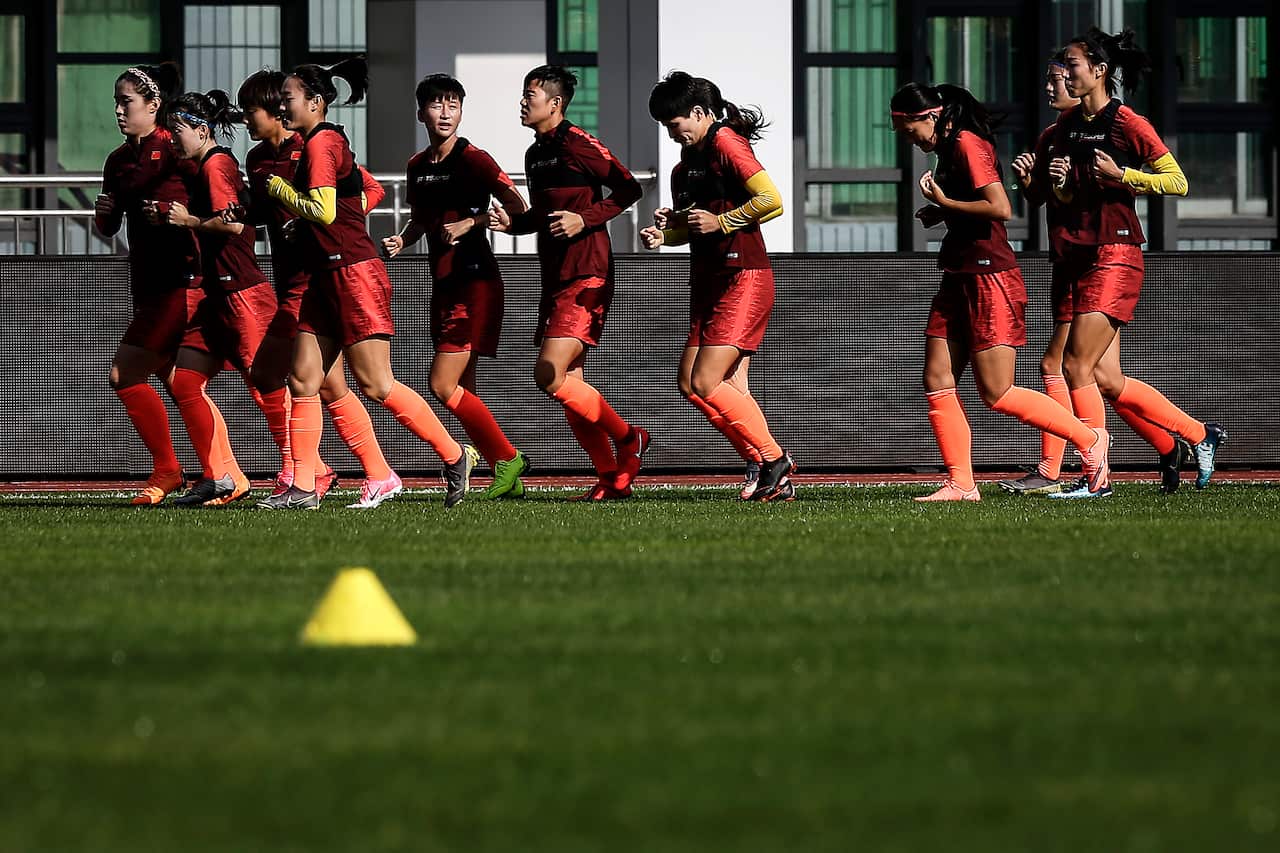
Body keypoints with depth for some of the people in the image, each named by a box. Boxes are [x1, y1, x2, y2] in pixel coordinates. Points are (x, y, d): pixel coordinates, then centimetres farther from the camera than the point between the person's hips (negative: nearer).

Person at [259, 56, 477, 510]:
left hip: (354, 276, -10)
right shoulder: (327, 142, 16)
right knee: (302, 379, 4)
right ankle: (302, 488, 3)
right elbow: (363, 196, 23)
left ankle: (455, 456, 2)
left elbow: (323, 211, -22)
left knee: (375, 384, -7)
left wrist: (279, 188, -7)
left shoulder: (321, 144, -13)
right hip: (329, 280, 10)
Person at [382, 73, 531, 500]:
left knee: (443, 385, -14)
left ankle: (507, 457, -2)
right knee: (461, 391, 6)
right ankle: (507, 475, 11)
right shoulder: (418, 166, 12)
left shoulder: (473, 159, -9)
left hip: (476, 284, -8)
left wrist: (469, 223, -18)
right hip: (445, 286, 8)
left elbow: (517, 209, -10)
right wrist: (401, 240, 7)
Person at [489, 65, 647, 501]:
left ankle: (627, 439, -2)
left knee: (550, 376, -17)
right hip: (556, 280, 9)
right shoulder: (535, 154, 16)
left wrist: (584, 219, -20)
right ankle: (612, 478, 12)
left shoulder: (578, 145, -10)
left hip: (586, 278, -9)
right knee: (568, 383, 6)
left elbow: (629, 189, -12)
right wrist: (512, 223, 8)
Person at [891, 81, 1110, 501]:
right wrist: (939, 214, 10)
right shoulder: (950, 149, 16)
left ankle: (1089, 440, 4)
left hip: (990, 278, -10)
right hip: (960, 279, 10)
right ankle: (961, 483, 2)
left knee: (997, 394, -8)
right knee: (937, 384, 1)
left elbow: (1000, 208, -23)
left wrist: (943, 203, -14)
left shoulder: (968, 145, -13)